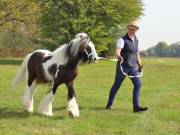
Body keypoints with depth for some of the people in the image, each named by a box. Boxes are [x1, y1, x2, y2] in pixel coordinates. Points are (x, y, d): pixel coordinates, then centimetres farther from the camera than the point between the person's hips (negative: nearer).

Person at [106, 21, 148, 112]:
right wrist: (119, 57, -46)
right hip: (122, 66, -5)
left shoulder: (136, 40, 11)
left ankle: (136, 106, -11)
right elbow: (117, 52, -24)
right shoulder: (122, 40, -10)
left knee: (138, 84, -10)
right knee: (116, 85, 6)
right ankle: (109, 104, 23)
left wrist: (140, 65, 18)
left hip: (133, 67, 5)